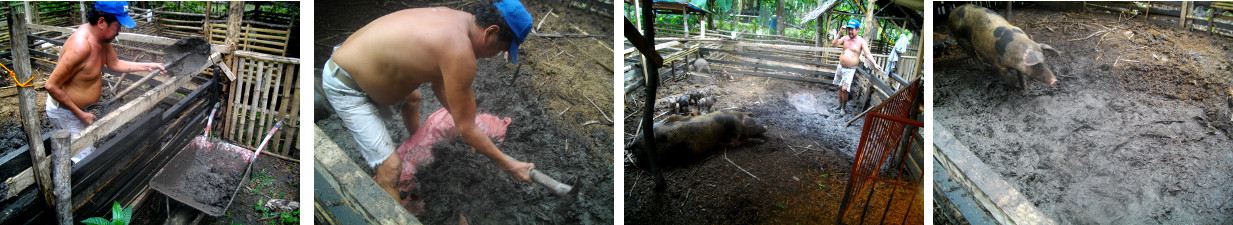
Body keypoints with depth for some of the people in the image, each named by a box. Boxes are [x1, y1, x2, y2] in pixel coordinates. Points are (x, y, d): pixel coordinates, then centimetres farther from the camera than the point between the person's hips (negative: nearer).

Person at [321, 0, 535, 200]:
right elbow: (467, 130, -21)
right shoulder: (459, 52, -31)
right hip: (345, 88, -10)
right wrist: (508, 165, -11)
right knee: (390, 167, -14)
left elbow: (439, 84, 11)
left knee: (412, 98, 35)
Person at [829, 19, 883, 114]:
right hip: (840, 66, 5)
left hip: (850, 69, -5)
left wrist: (875, 64, -25)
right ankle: (839, 104, 30)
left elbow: (868, 54, -13)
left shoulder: (861, 41, -8)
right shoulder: (845, 38, 4)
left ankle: (843, 107, 3)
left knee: (844, 89, -14)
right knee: (840, 87, 15)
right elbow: (834, 43, -8)